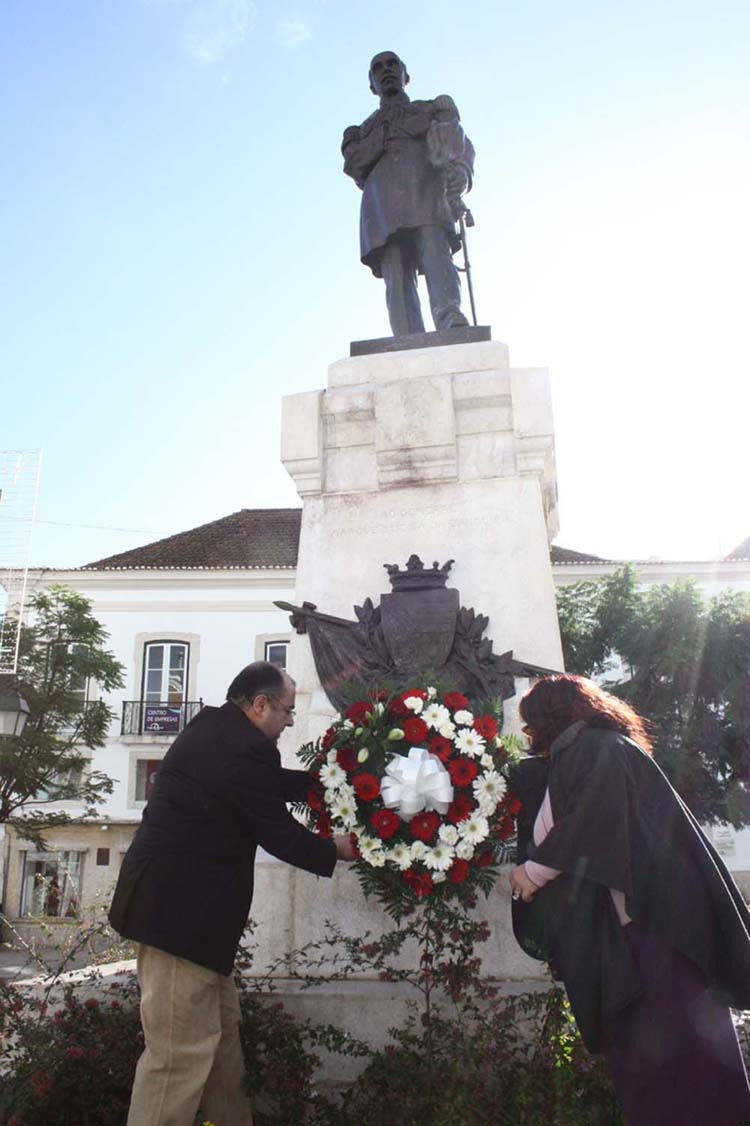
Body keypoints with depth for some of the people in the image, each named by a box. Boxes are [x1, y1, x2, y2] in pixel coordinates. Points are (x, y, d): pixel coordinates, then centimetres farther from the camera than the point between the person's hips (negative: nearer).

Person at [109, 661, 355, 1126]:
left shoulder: (212, 727, 10)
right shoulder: (246, 748, -20)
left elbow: (270, 786, 20)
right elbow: (277, 831, -14)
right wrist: (336, 850, 2)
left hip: (176, 902, 11)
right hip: (181, 910, -11)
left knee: (221, 1029, 19)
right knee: (182, 1049, -2)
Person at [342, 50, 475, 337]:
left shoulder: (435, 109, 31)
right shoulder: (364, 130, 38)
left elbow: (461, 146, 10)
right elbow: (354, 164, 17)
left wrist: (459, 170, -12)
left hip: (426, 191, -1)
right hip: (383, 202, 1)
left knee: (435, 252, -30)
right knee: (397, 276, -20)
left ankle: (450, 317, -53)